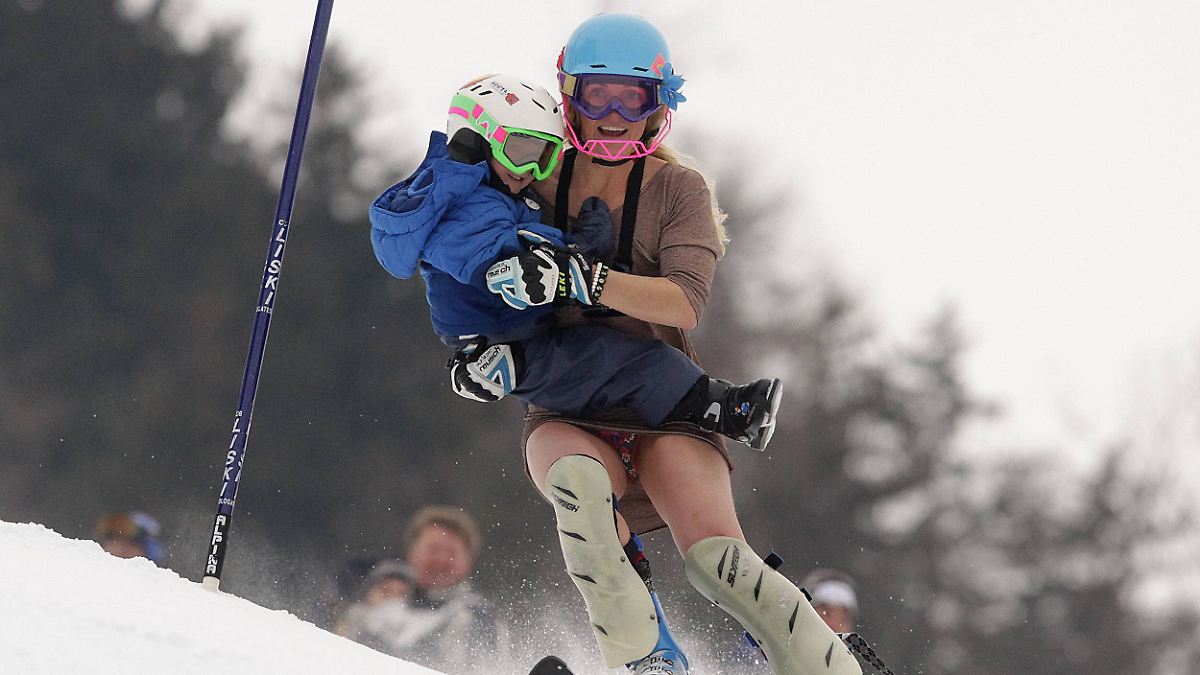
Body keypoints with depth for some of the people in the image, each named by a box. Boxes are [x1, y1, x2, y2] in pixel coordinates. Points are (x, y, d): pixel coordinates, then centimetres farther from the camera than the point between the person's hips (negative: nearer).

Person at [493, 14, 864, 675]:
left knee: (716, 557, -26)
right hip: (567, 413, 1)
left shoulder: (678, 190, 0)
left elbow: (684, 302, -17)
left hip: (663, 404, -1)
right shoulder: (539, 186, 7)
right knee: (580, 482, -36)